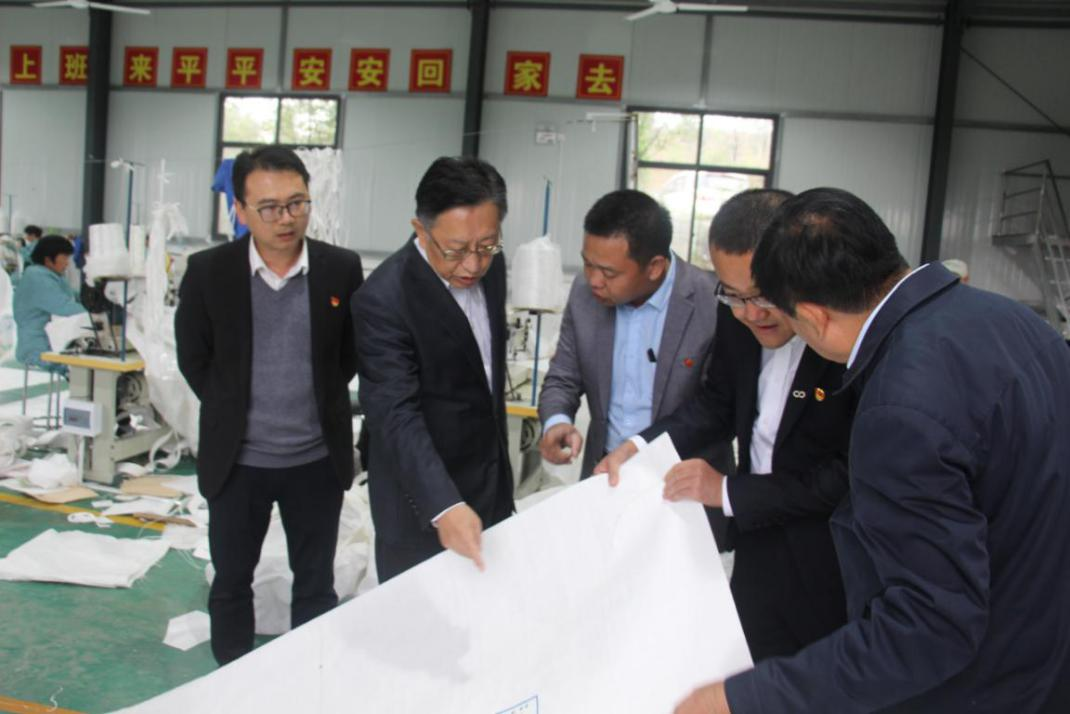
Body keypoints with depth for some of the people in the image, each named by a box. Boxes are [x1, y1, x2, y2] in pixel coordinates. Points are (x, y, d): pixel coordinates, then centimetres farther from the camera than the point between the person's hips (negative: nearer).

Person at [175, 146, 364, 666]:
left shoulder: (342, 269, -9)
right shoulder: (208, 271, -9)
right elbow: (193, 358, 4)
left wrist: (318, 402, 6)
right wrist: (232, 411, 6)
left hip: (318, 459, 0)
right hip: (237, 460, 0)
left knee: (316, 586, 14)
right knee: (231, 584, 16)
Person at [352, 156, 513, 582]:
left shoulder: (489, 265, -3)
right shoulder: (383, 300, -26)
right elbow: (396, 415, -30)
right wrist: (443, 506, -41)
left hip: (492, 479, 7)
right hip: (422, 496, -7)